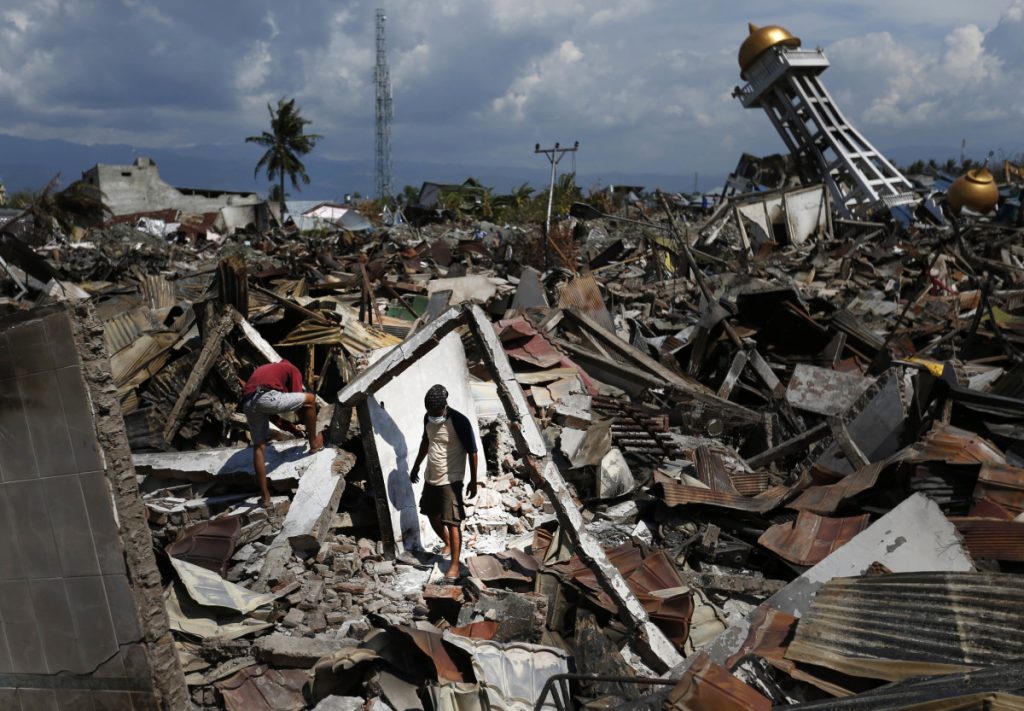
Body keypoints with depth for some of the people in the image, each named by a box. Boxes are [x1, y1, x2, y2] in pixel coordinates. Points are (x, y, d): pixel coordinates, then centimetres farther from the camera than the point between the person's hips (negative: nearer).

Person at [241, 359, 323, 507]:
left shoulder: (263, 371, 40)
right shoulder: (292, 370, 25)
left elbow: (270, 414, 36)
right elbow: (297, 399, 18)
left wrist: (294, 430, 37)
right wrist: (307, 428, 30)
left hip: (247, 404, 6)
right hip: (268, 398, -6)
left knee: (259, 447, 17)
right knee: (310, 399, 13)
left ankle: (265, 496, 15)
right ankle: (314, 443, 24)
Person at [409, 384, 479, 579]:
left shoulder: (459, 421, -21)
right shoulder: (428, 418, -2)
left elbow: (472, 452, -14)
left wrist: (473, 481, -12)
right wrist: (416, 466, 24)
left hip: (451, 480, -7)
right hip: (431, 477, 7)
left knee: (452, 522, -5)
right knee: (433, 516, 19)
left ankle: (455, 565, 5)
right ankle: (448, 544, 44)